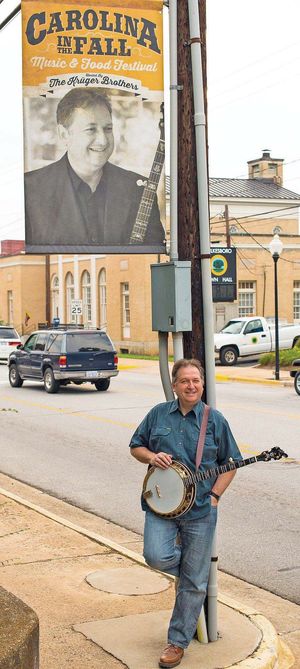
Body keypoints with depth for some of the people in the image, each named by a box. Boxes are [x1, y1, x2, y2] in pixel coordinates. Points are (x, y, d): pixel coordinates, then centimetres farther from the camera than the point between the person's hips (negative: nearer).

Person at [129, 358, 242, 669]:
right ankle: (185, 565, 16)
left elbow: (230, 463, 7)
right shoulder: (158, 414, 4)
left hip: (200, 509, -1)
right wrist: (151, 456, -9)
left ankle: (178, 641, 19)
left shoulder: (215, 420, 1)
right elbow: (136, 446, 13)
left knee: (193, 583, 3)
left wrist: (214, 495, -5)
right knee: (156, 556, -21)